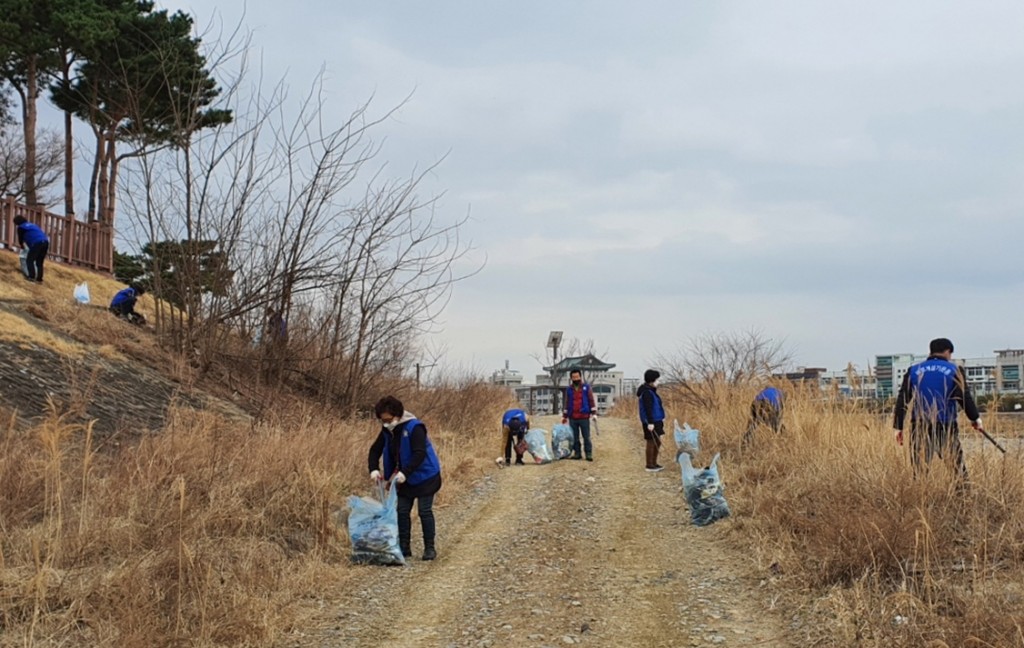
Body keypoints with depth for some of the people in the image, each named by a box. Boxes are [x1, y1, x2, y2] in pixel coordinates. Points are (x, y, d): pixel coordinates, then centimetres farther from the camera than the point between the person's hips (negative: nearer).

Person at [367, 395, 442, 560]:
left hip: (424, 476, -7)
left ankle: (430, 548, 8)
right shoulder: (387, 431, -2)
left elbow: (419, 454, -31)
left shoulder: (414, 427, -24)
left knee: (425, 511, -2)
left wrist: (404, 472, -37)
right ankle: (404, 548, 14)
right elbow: (375, 450, 3)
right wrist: (374, 469, -14)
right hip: (405, 478, 7)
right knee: (402, 511, 6)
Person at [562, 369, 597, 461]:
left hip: (584, 417, -3)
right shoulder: (569, 389, 10)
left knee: (586, 437, -2)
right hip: (572, 418, 3)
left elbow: (591, 401, 3)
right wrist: (564, 416, 15)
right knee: (574, 438, 6)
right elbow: (567, 403, 16)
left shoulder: (586, 387, 4)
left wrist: (594, 413, -4)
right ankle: (577, 453, 12)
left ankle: (588, 454, 0)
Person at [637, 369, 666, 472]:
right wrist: (650, 422, -26)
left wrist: (661, 418, 24)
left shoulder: (650, 391, 14)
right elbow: (648, 408, -22)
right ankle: (649, 465, 5)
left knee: (657, 442, 16)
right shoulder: (646, 392, -17)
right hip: (651, 422, -10)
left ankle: (654, 463, 25)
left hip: (655, 421, 10)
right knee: (651, 443, -3)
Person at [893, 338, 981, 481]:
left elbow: (902, 400, 5)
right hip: (946, 426, -2)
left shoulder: (913, 371, 9)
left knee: (919, 471, 4)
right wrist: (975, 418, 10)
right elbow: (964, 398, -4)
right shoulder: (954, 370, 2)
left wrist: (898, 426, 7)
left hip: (920, 427, 2)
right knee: (958, 469, 2)